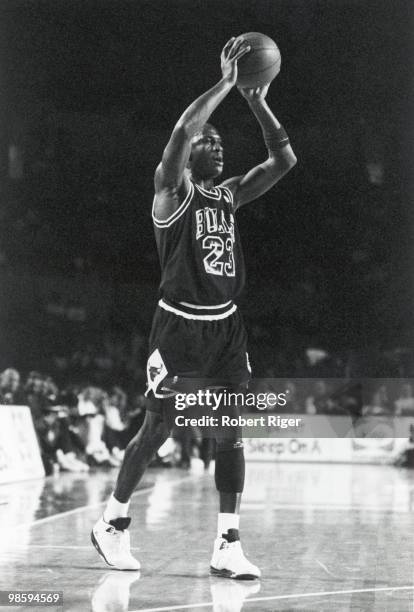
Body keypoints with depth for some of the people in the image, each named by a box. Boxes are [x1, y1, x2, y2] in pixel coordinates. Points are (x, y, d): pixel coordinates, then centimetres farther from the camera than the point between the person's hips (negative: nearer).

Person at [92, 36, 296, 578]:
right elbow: (181, 132, -25)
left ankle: (228, 547, 3)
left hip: (225, 325, 6)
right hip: (180, 324, -6)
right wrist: (227, 81, -22)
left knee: (231, 435, 0)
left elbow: (284, 159, 8)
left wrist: (258, 102, -1)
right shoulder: (172, 190, -6)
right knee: (157, 430, 3)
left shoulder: (230, 194, 12)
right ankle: (111, 525, 22)